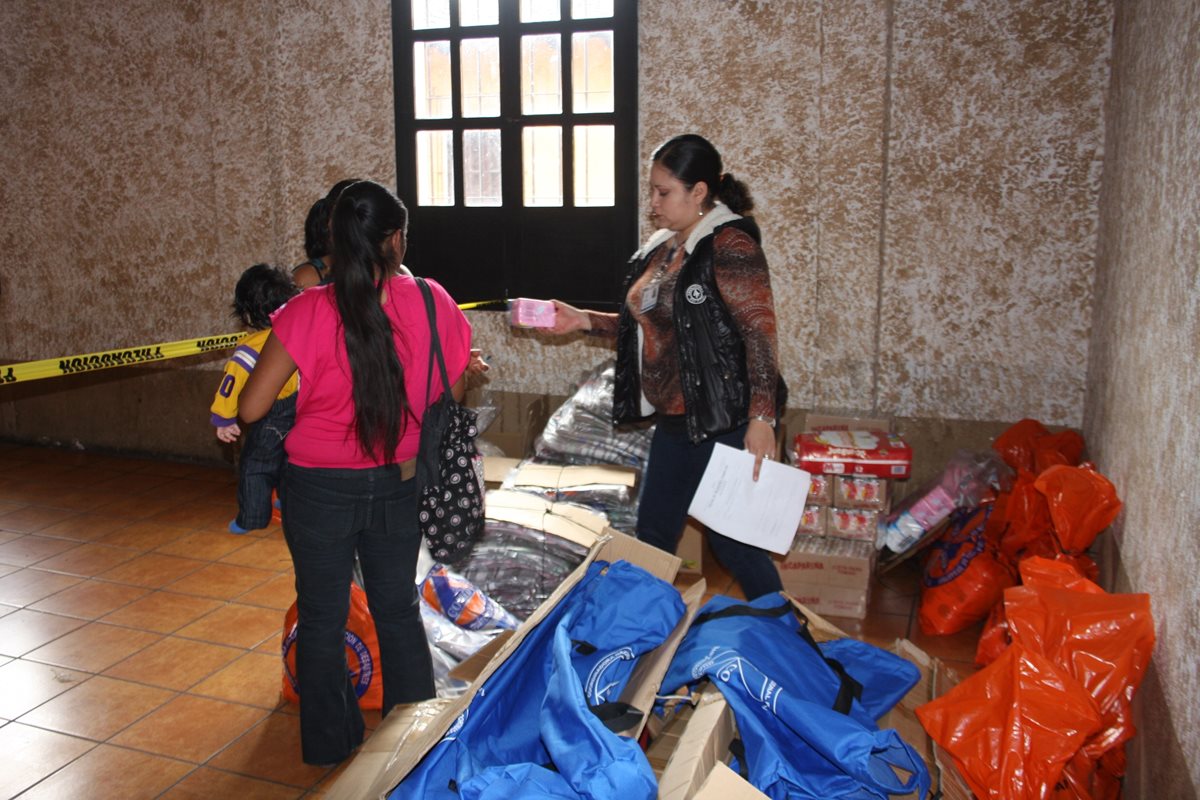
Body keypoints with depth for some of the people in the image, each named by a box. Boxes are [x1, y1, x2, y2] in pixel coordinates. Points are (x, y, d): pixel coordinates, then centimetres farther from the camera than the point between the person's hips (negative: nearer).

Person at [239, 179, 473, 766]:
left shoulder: (308, 312, -17)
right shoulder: (432, 303, -10)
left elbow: (251, 408, -13)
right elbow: (453, 394, 1)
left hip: (320, 489, -2)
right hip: (398, 486, 2)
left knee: (322, 617, 16)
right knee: (398, 609, 21)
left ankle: (330, 747, 33)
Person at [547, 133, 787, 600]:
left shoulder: (729, 245, -14)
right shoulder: (661, 248, 12)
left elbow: (760, 331, -20)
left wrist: (761, 419, -26)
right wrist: (585, 321, 8)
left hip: (725, 421, -9)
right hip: (674, 420, 9)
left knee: (731, 542, 1)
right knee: (652, 535, 15)